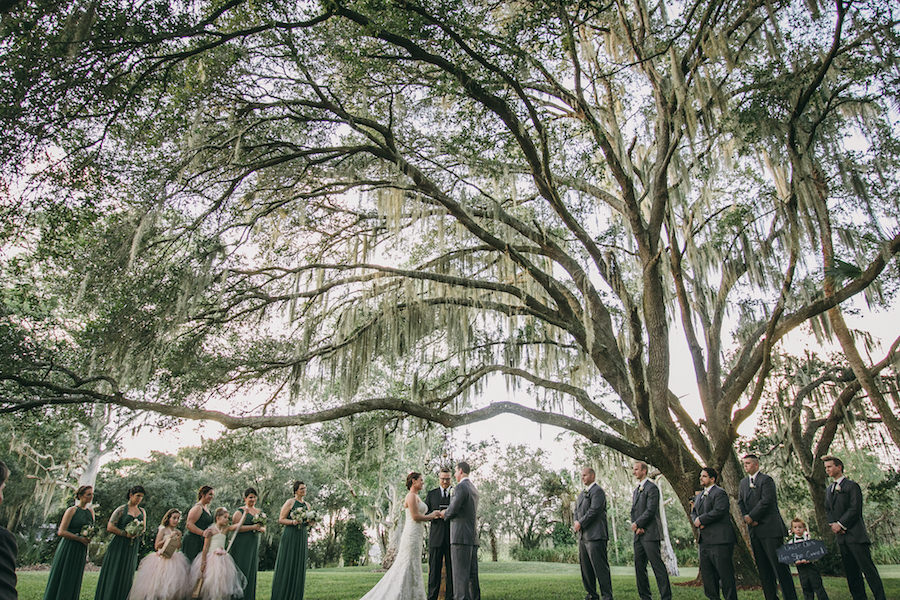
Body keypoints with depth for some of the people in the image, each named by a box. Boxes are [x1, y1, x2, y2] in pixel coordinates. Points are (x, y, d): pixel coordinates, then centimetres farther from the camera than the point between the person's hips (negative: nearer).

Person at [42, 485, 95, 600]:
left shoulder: (90, 511, 10)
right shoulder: (72, 510, -7)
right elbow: (61, 531, -12)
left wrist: (89, 537, 1)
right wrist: (80, 538, -15)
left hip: (81, 551, 5)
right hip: (68, 549, -5)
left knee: (74, 582, 8)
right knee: (60, 580, 1)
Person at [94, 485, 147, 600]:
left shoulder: (142, 511, 13)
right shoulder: (121, 509, -3)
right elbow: (110, 527, -9)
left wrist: (137, 533, -8)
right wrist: (126, 534, -14)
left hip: (133, 548, 5)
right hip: (119, 547, -5)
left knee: (126, 577, 6)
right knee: (113, 575, -3)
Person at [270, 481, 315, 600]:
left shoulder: (307, 505, 14)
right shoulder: (290, 502, -3)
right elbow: (281, 519, -6)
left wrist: (309, 522, -1)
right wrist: (293, 522, -21)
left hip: (302, 538, 6)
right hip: (290, 537, -6)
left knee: (299, 567, 5)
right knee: (286, 566, -4)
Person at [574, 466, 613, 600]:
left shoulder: (598, 491, -8)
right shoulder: (582, 493, 20)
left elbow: (594, 511, -17)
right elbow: (577, 510, 20)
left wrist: (580, 523, -12)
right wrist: (576, 522, 1)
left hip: (595, 535, -9)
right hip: (583, 536, 9)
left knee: (600, 567, -6)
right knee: (586, 567, 12)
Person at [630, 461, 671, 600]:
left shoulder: (651, 487, -8)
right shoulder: (636, 490, 20)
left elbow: (650, 510, -15)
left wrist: (637, 524, -10)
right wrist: (636, 527, 0)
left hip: (650, 534, -8)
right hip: (638, 534, 9)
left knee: (658, 566, -7)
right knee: (639, 566, 10)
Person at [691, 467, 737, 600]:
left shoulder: (719, 493, -8)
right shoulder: (699, 496, 20)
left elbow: (718, 511, -20)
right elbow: (693, 512, 20)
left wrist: (701, 520, -14)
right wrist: (696, 521, -3)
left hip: (719, 539, -9)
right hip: (704, 541, 9)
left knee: (725, 573, -3)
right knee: (706, 572, 11)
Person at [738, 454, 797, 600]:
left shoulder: (766, 480, -5)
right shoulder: (743, 482, 17)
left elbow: (766, 501, -14)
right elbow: (740, 503, 13)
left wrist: (751, 516, -12)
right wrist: (747, 519, -4)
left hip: (770, 528, -7)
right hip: (754, 530, 7)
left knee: (779, 565, -6)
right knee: (763, 569, 8)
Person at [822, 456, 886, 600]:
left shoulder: (852, 486, -3)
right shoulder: (828, 490, 18)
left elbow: (855, 509, -11)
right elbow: (827, 510, 15)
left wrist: (840, 524, -12)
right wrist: (833, 524, -3)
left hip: (855, 534, -7)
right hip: (841, 536, 7)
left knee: (868, 568, -6)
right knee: (851, 572, 8)